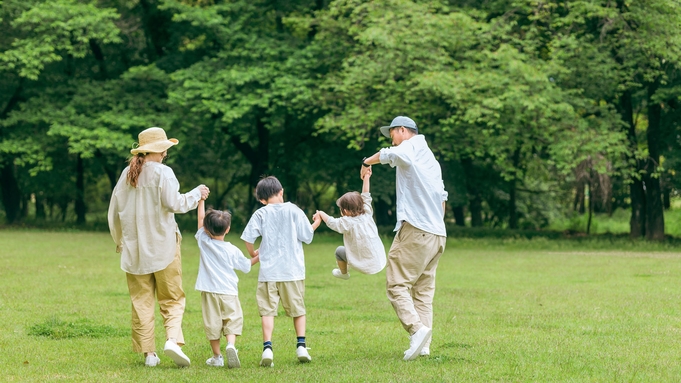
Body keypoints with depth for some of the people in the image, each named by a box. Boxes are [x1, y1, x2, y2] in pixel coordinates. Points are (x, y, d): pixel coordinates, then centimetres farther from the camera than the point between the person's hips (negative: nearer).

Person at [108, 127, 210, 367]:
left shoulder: (127, 174, 7)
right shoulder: (162, 172, -9)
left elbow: (114, 211, 13)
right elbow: (174, 203, -17)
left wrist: (119, 240, 26)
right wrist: (197, 194, -1)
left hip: (134, 248, 4)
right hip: (163, 246, -4)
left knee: (141, 301, 7)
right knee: (172, 299, 4)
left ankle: (148, 353, 5)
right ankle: (173, 339, -18)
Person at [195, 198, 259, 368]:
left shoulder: (203, 242, -1)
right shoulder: (232, 251, -2)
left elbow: (201, 219, 12)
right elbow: (246, 265, 11)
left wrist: (201, 201, 21)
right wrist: (259, 256, 24)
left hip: (209, 291, 1)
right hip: (228, 292, -1)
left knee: (213, 323, 7)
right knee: (232, 321, 3)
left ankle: (217, 357, 12)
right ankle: (231, 345, -24)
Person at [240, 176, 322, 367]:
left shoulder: (260, 214, -1)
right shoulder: (294, 211, -1)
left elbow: (248, 238, -4)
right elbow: (307, 236, 2)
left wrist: (252, 253, 16)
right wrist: (316, 224, 21)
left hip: (269, 271, -1)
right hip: (293, 270, 1)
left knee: (268, 310, 0)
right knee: (298, 308, 14)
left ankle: (267, 348, -14)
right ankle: (301, 346, 9)